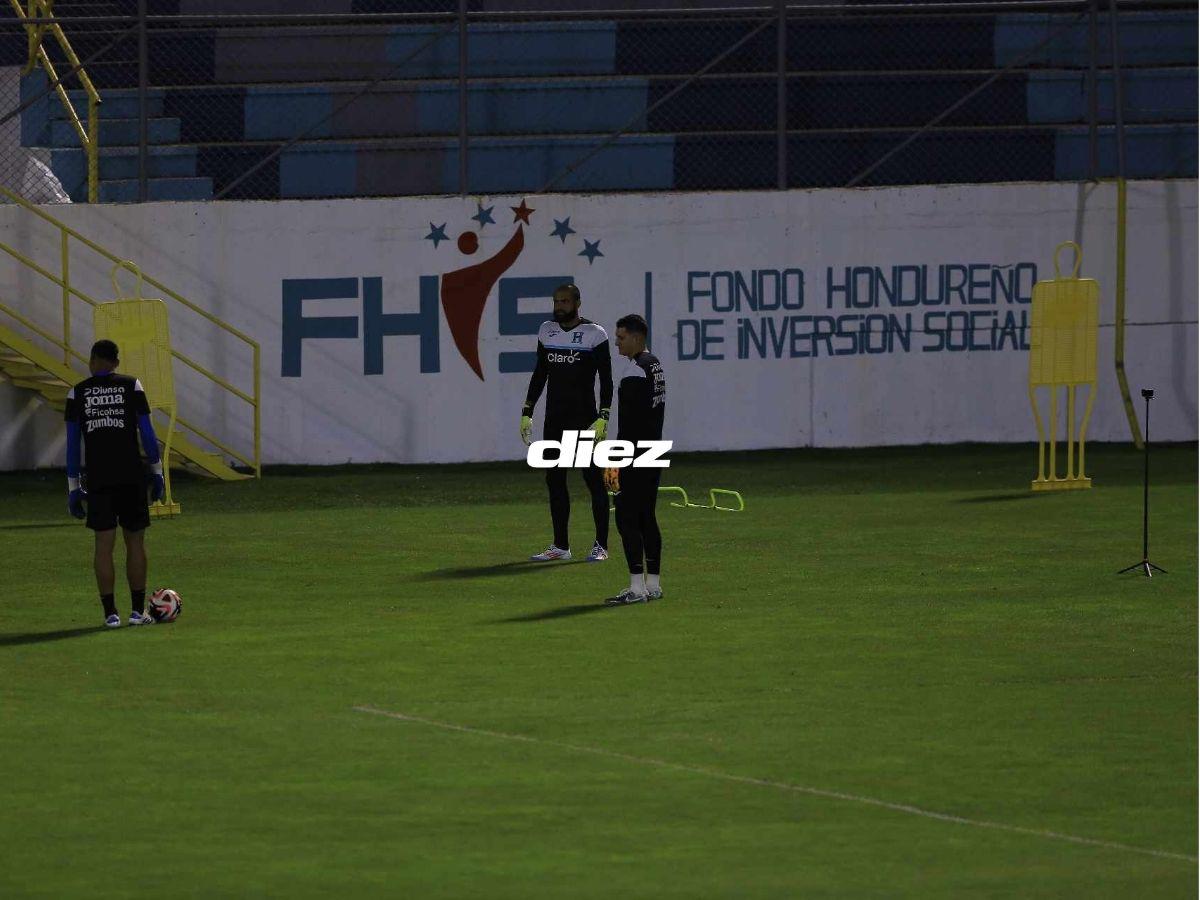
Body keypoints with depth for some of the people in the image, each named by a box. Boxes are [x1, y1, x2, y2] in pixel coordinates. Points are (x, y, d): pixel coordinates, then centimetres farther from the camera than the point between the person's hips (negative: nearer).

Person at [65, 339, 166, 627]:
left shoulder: (77, 393, 5)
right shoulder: (131, 386, 2)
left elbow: (72, 444, 4)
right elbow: (147, 433, 0)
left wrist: (73, 488, 8)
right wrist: (157, 473, 8)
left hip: (98, 479, 1)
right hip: (131, 475, -1)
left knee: (104, 544, 2)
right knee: (135, 541, 7)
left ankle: (110, 613, -1)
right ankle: (138, 610, 6)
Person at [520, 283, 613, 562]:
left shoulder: (594, 334, -7)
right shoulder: (547, 331, 10)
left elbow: (606, 380, -8)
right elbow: (539, 374, 16)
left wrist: (603, 418, -16)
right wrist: (527, 412, 11)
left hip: (584, 418, -6)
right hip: (554, 419, 6)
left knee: (594, 479, -3)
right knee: (554, 480, 5)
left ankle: (601, 546, 1)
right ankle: (560, 546, 11)